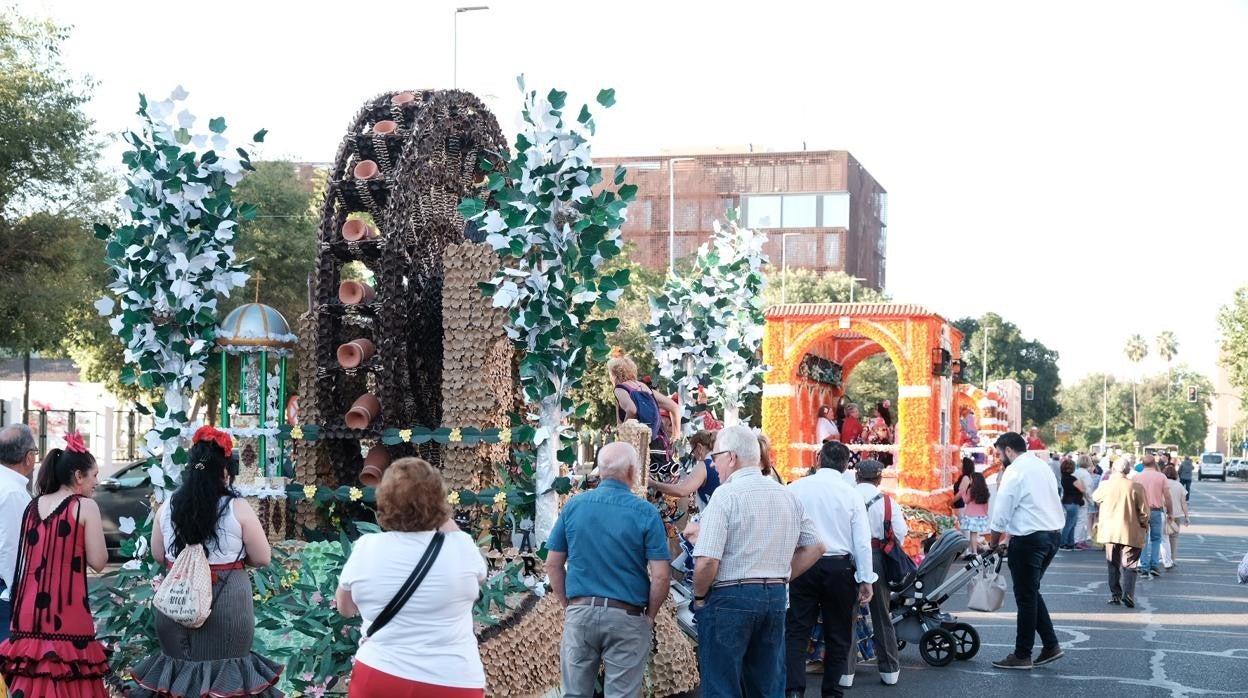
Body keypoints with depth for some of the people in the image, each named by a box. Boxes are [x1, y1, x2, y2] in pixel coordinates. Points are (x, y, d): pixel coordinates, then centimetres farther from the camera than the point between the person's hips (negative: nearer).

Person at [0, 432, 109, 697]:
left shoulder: (32, 506, 11)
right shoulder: (85, 507, -6)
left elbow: (34, 554, 17)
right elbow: (98, 562, -8)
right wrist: (93, 527, 6)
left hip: (31, 607, 6)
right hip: (67, 608, -6)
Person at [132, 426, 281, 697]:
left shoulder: (167, 508, 2)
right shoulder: (237, 508, -10)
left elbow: (158, 556, 14)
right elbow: (262, 558, -4)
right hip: (226, 602, -3)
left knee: (178, 666, 15)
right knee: (224, 672, 6)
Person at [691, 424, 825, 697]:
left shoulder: (726, 495, -13)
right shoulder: (787, 495, 8)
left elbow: (707, 562, -19)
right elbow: (815, 548, 15)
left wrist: (699, 598, -3)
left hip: (730, 598, -6)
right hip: (776, 597, 6)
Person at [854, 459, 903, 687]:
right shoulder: (886, 502, 1)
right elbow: (900, 533, -4)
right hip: (876, 558, 1)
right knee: (881, 616, 13)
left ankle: (845, 671, 4)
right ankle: (889, 670, 17)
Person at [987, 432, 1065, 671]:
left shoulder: (1014, 471, -11)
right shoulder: (1042, 466, 14)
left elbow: (1001, 514, -11)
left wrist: (994, 542, 3)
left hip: (1029, 539, -8)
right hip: (1052, 535, 8)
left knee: (1026, 597, 0)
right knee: (1032, 593, 18)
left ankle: (1022, 655, 6)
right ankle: (1050, 646, 15)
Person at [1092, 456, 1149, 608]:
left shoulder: (1106, 485, -5)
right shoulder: (1137, 487, -9)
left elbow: (1095, 497, 18)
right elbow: (1144, 511, -6)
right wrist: (1144, 525, 11)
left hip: (1109, 532, 2)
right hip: (1130, 534, -2)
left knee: (1113, 565, 13)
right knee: (1128, 565, 2)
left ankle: (1115, 594, 12)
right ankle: (1128, 593, -14)